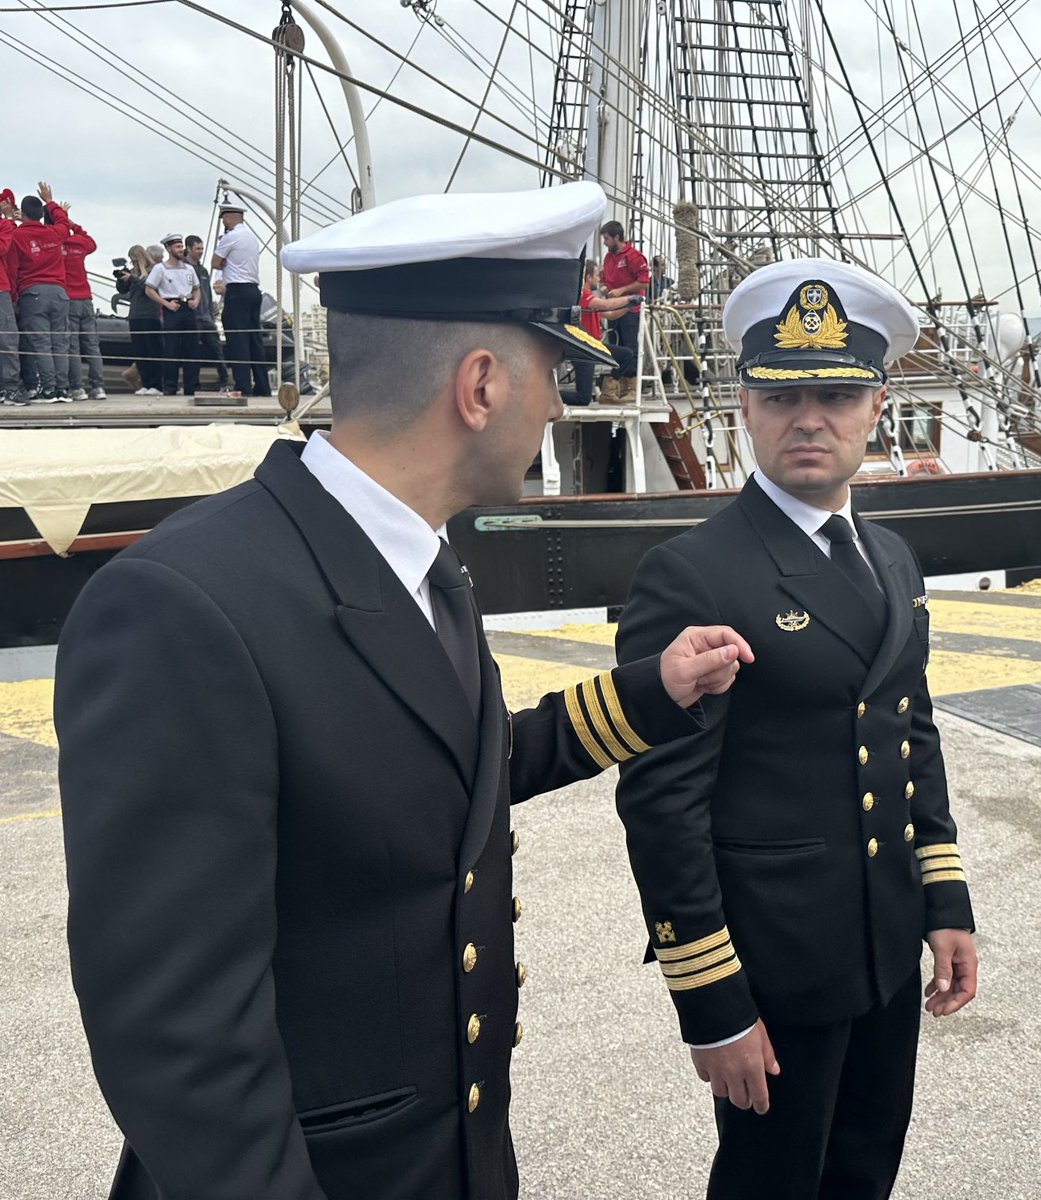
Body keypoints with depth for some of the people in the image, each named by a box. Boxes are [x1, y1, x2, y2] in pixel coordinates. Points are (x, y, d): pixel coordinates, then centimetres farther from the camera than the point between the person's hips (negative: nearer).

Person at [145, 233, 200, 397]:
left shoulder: (189, 268, 15)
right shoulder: (160, 268, -1)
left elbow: (196, 288, 25)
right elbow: (149, 290, -4)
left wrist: (196, 301, 4)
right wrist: (166, 303, -12)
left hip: (188, 309, 5)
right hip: (171, 310, -5)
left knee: (192, 349, 3)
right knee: (171, 350, -7)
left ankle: (191, 387, 9)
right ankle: (169, 387, -3)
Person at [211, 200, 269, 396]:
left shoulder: (231, 237, -9)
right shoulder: (252, 236, 19)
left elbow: (215, 263, -3)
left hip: (237, 292, -8)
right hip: (254, 290, 8)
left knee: (237, 341, -7)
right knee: (255, 339, 8)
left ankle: (243, 386, -10)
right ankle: (262, 387, 8)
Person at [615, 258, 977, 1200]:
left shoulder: (894, 559, 7)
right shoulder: (691, 577, -18)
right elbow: (662, 805, -19)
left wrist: (947, 904, 10)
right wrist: (711, 1007, -17)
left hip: (891, 955, 7)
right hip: (774, 965, -7)